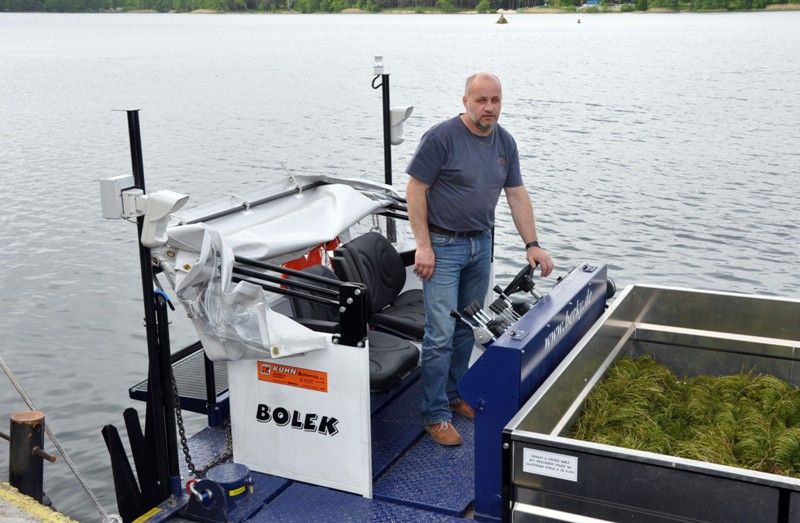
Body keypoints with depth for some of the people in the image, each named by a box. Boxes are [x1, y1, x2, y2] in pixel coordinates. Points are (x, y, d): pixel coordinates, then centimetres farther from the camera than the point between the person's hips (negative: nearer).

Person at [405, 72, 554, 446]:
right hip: (443, 246, -6)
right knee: (440, 334, -6)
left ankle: (454, 394, 30)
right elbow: (415, 191, -12)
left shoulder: (505, 142, 7)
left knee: (466, 329, 14)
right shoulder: (441, 137, -14)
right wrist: (423, 245, -16)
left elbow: (517, 195, 9)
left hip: (481, 246, 6)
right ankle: (436, 414, 4)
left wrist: (532, 245, 2)